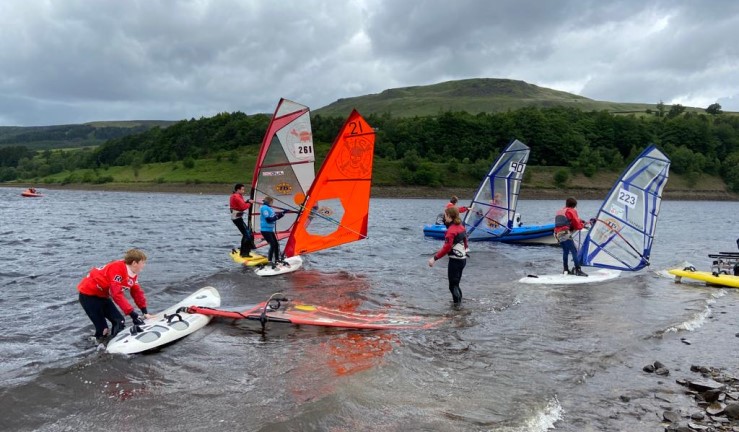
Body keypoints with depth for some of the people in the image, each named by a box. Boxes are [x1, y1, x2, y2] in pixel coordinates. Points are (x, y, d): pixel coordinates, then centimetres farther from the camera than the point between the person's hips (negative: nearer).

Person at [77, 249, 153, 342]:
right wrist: (132, 313, -35)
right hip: (88, 294, -9)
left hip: (103, 295, 9)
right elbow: (117, 294, -34)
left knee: (119, 322, 3)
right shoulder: (117, 269, -30)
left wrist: (145, 312, 2)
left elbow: (137, 293, 6)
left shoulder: (133, 274, -3)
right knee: (102, 329, -11)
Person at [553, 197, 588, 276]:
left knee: (565, 251, 18)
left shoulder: (559, 211, 25)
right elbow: (577, 225, -1)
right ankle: (578, 270, -14)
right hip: (565, 234, -8)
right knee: (574, 251, -7)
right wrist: (582, 225, 20)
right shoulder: (571, 211, 2)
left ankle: (566, 270, 19)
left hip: (558, 234, 8)